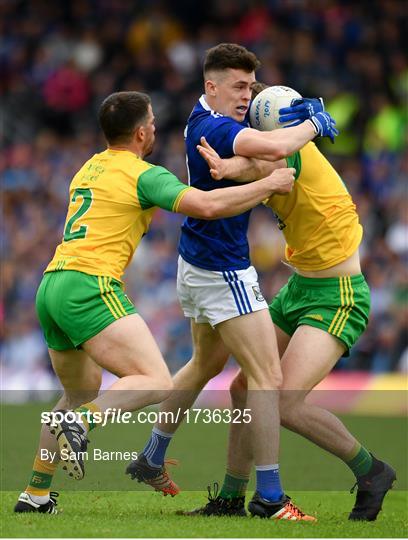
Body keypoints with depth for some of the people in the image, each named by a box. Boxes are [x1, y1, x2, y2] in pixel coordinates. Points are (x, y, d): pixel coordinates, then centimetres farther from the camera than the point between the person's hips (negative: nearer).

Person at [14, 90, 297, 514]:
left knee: (82, 393, 25)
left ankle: (34, 495, 22)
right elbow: (207, 206, -15)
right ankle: (80, 423, -34)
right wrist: (268, 185, -3)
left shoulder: (91, 167, 23)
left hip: (51, 287, 9)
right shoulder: (144, 175, -3)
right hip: (89, 287, -9)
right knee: (156, 383, -16)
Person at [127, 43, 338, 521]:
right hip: (223, 270, -11)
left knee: (207, 362, 29)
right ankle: (271, 497, -12)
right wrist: (314, 124, -20)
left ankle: (151, 459, 39)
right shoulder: (214, 129, -23)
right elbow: (273, 148, -41)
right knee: (267, 377, -11)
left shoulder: (204, 118, 8)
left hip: (198, 263, 11)